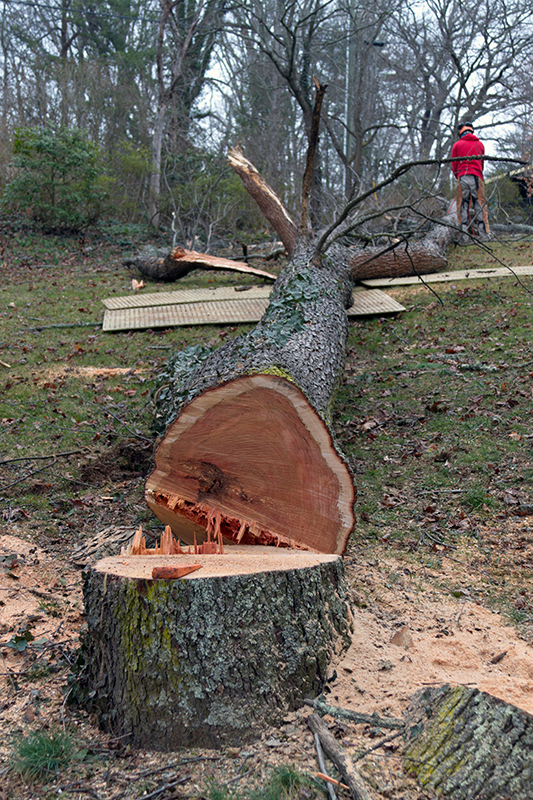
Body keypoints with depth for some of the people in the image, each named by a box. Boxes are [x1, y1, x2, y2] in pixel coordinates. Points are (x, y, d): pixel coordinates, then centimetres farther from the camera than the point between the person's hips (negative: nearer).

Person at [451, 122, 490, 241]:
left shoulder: (457, 145, 9)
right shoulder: (479, 144, 14)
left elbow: (454, 166, 10)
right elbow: (482, 163, 21)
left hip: (462, 177, -1)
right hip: (477, 177, 1)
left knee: (462, 206, 2)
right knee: (480, 205, 0)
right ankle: (483, 234, -7)